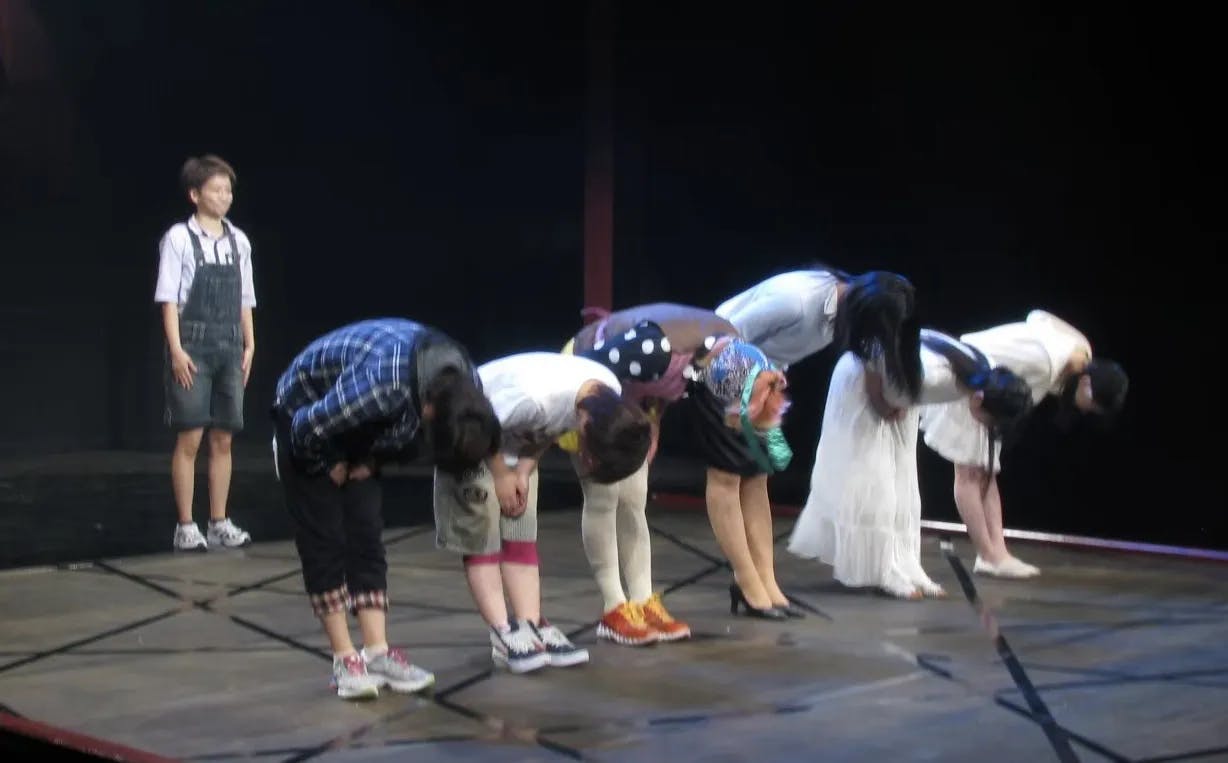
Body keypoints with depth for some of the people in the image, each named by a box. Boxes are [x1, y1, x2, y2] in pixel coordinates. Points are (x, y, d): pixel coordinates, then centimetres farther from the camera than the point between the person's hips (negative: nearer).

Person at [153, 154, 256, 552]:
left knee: (223, 439, 8)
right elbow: (168, 299, -7)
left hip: (230, 345, 5)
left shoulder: (238, 241, 10)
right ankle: (186, 527, 3)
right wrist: (176, 350, -12)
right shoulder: (179, 239, -5)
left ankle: (219, 524, 15)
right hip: (193, 344, -5)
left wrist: (249, 345, 10)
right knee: (189, 438, -3)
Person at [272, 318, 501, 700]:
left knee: (366, 538, 0)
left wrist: (373, 461, -7)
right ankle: (344, 660, -2)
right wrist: (329, 467, -13)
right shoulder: (381, 384, -44)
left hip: (358, 428, 6)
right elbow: (308, 428, -31)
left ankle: (378, 654, 2)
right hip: (304, 416, -6)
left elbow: (409, 438, 3)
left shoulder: (465, 385, -20)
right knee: (324, 542, -7)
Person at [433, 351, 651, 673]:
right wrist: (501, 476, -16)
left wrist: (524, 471, -10)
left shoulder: (611, 397, -17)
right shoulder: (536, 396, -42)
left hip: (517, 439, 7)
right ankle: (503, 634, -11)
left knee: (521, 535, 2)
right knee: (481, 535, -9)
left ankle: (531, 627, 0)